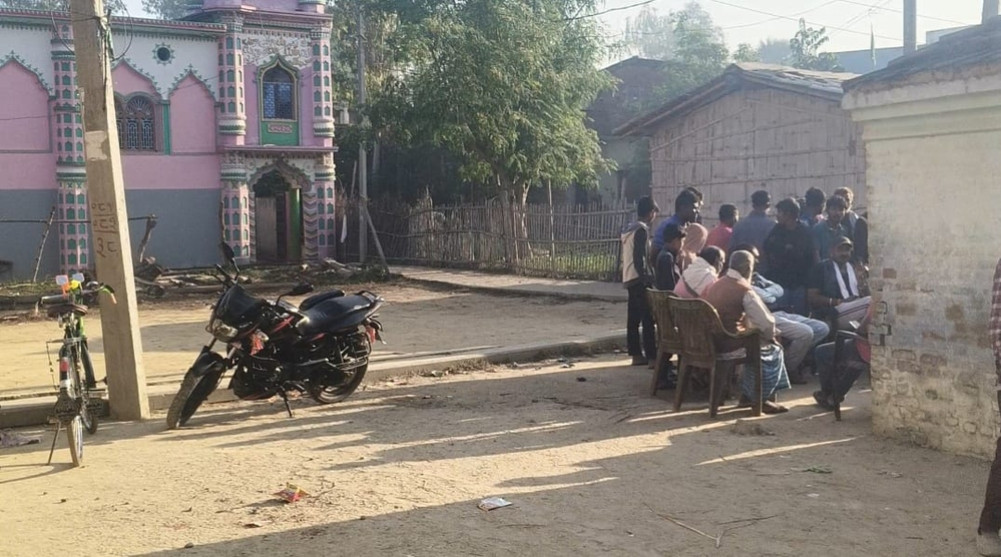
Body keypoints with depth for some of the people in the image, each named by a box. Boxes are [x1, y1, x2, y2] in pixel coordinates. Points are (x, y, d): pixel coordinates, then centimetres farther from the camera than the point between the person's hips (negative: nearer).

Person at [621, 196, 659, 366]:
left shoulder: (628, 228, 15)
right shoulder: (642, 229, -13)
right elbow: (639, 257, -20)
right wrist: (645, 279, -19)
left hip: (629, 278, 10)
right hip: (640, 279, -10)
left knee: (633, 318, 9)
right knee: (648, 319, -7)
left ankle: (636, 354, 12)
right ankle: (652, 355, -7)